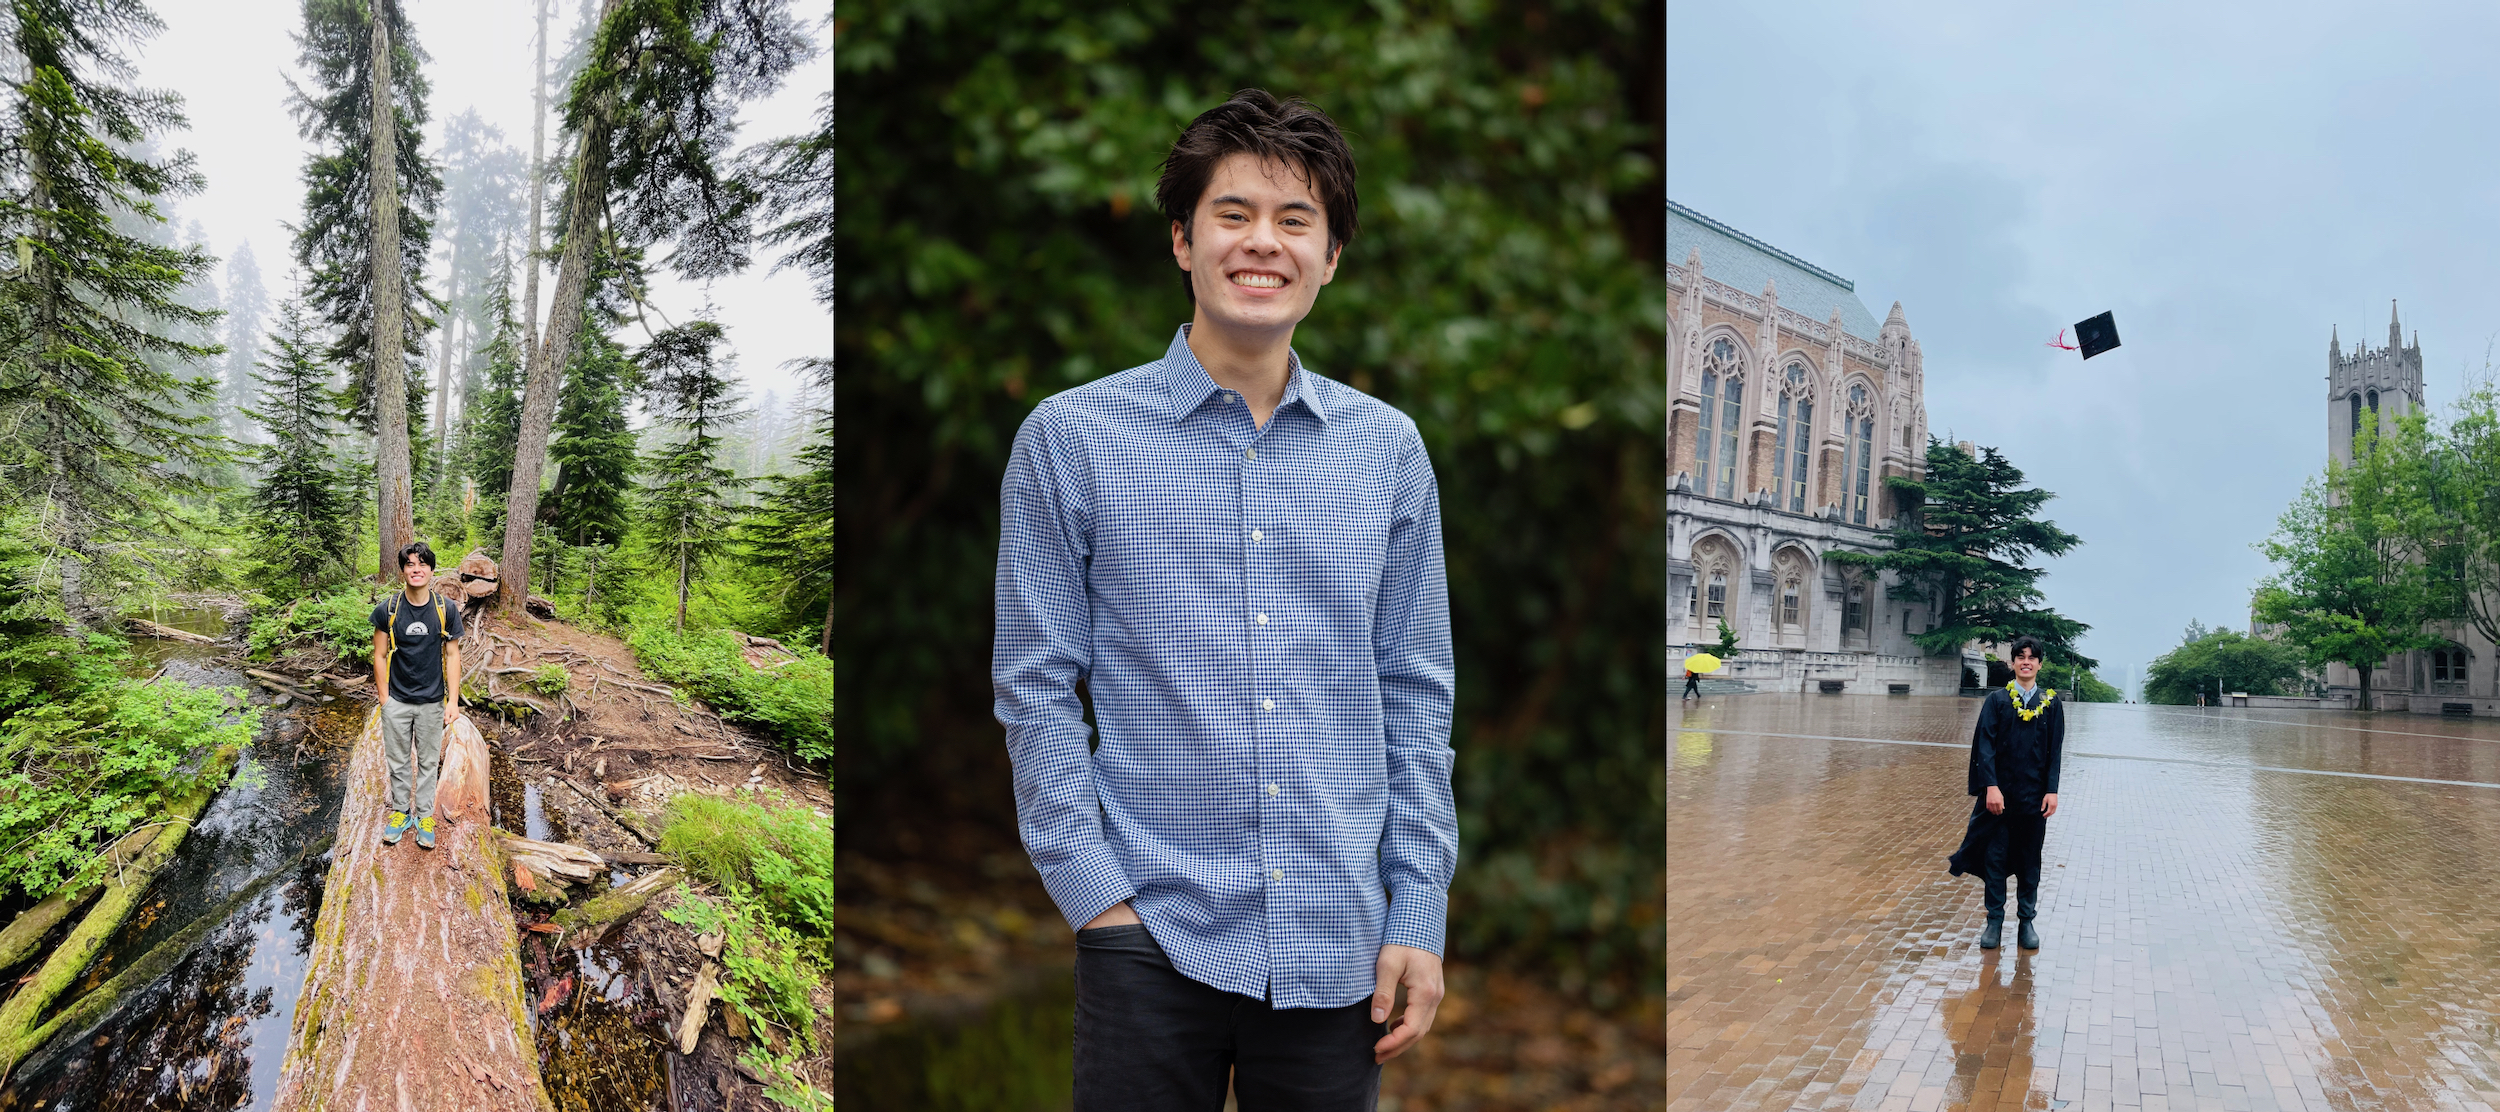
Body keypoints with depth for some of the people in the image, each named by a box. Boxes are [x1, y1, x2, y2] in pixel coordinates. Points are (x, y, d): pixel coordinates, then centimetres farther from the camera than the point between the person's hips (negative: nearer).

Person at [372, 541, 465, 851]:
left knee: (428, 762, 11)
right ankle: (401, 811, 29)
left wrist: (453, 700, -6)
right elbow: (380, 656, -2)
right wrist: (385, 700, -3)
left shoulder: (446, 609, -7)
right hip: (397, 701, 0)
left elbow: (452, 655, -2)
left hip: (432, 701, 0)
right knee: (398, 761, 12)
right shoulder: (387, 610, -8)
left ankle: (425, 816, 25)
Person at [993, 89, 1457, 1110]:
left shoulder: (1388, 449, 5)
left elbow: (1416, 696, 8)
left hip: (1336, 946, 2)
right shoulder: (1070, 438, -2)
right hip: (1154, 937, -2)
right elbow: (1036, 692, -1)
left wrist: (1419, 914, 3)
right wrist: (1097, 897, -7)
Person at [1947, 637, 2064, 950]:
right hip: (2000, 793, -1)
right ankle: (1995, 921, 12)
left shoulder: (2051, 703, 4)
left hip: (2034, 794, 1)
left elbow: (2055, 750, 3)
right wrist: (1991, 786, -14)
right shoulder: (1997, 700, 0)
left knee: (2030, 859, 9)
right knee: (1995, 856, 3)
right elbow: (1985, 745, -5)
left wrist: (2052, 790, -5)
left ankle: (2027, 921, 19)